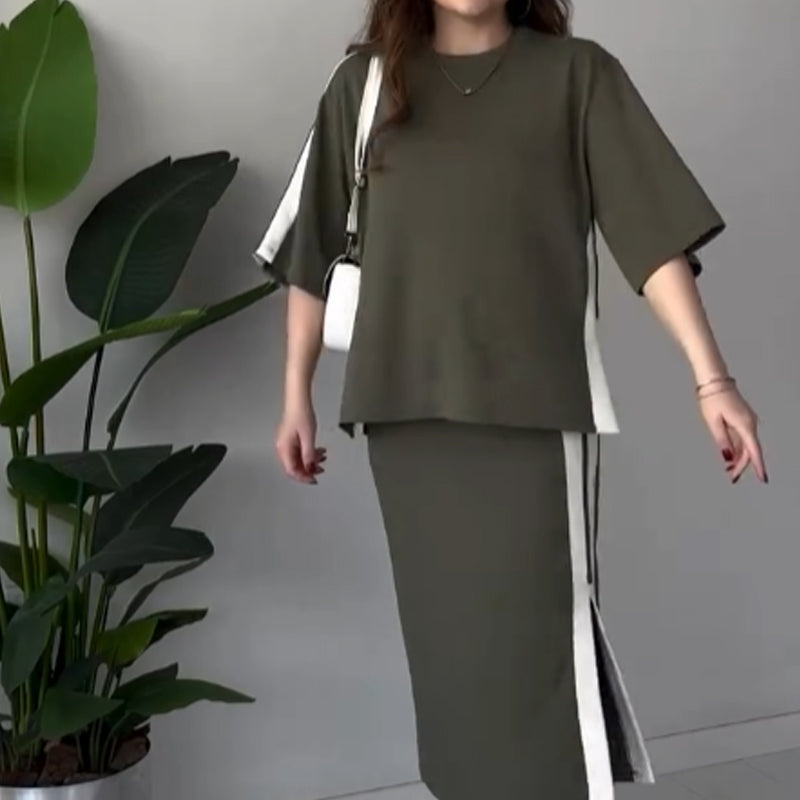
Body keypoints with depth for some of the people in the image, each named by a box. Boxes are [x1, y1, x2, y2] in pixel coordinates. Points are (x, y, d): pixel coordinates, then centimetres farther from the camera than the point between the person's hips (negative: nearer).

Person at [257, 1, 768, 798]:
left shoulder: (576, 74, 4)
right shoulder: (364, 82, 9)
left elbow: (654, 229, -2)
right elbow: (313, 253, 12)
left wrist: (711, 379, -10)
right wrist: (296, 396, 11)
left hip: (534, 404, -2)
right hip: (406, 411, 3)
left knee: (539, 638, -6)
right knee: (446, 644, 10)